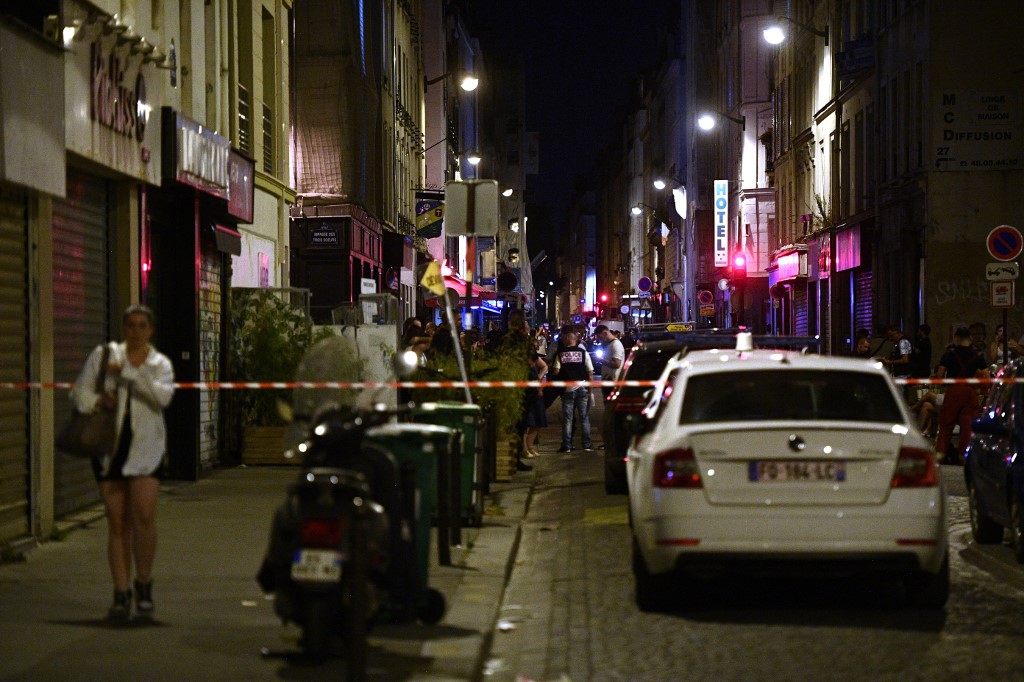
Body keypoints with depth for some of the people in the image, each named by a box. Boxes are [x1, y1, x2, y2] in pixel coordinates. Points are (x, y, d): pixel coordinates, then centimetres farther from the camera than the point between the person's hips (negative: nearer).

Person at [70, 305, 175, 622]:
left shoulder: (160, 364, 9)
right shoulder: (103, 355, 10)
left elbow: (163, 396, -10)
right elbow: (80, 390, 8)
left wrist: (128, 372, -16)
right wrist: (98, 400, -12)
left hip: (145, 444, -1)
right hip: (109, 444, 1)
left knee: (144, 515, -16)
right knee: (117, 522, 1)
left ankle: (144, 584, 1)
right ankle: (121, 593, 7)